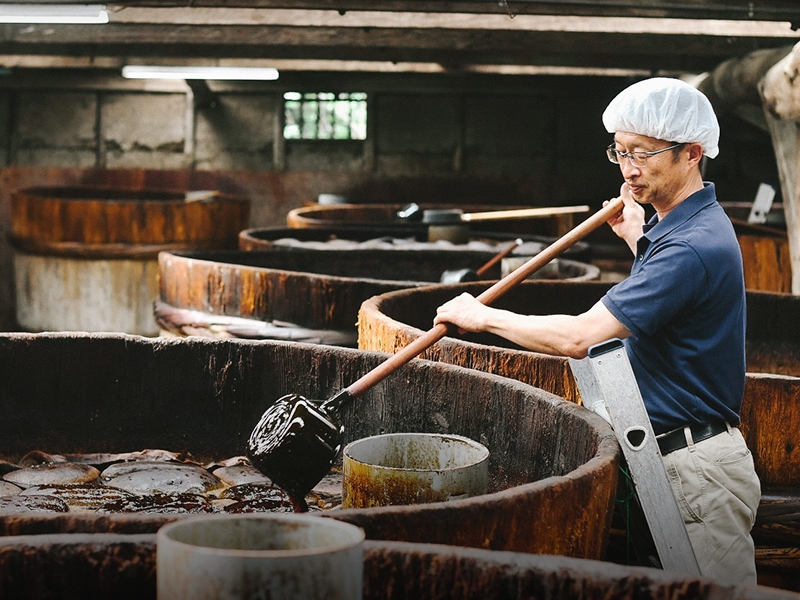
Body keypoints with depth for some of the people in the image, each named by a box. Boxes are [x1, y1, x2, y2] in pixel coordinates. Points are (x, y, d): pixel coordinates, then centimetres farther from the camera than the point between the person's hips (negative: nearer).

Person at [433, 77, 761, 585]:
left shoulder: (692, 248, -23)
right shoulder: (691, 224, 11)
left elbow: (577, 338, -27)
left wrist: (484, 316, -14)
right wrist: (638, 238, 26)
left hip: (699, 471, -11)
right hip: (674, 460, 11)